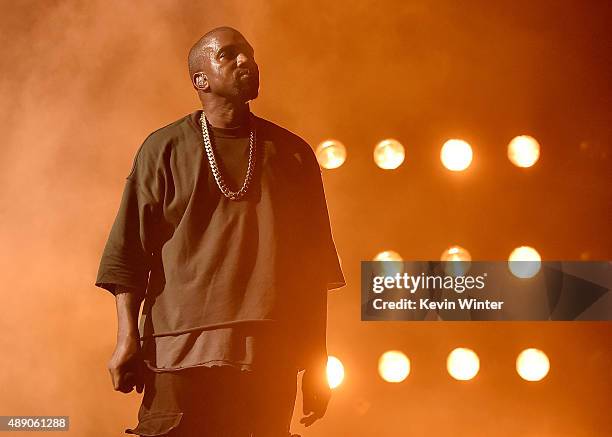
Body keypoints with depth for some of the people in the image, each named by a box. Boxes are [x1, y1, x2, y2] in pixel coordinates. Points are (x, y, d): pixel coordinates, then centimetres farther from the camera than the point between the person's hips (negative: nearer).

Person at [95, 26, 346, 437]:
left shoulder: (293, 153, 12)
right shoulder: (164, 148, 6)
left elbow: (315, 264, 13)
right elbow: (127, 250, 3)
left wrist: (318, 360, 10)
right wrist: (128, 336, -7)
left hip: (271, 359, 2)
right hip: (181, 352, -2)